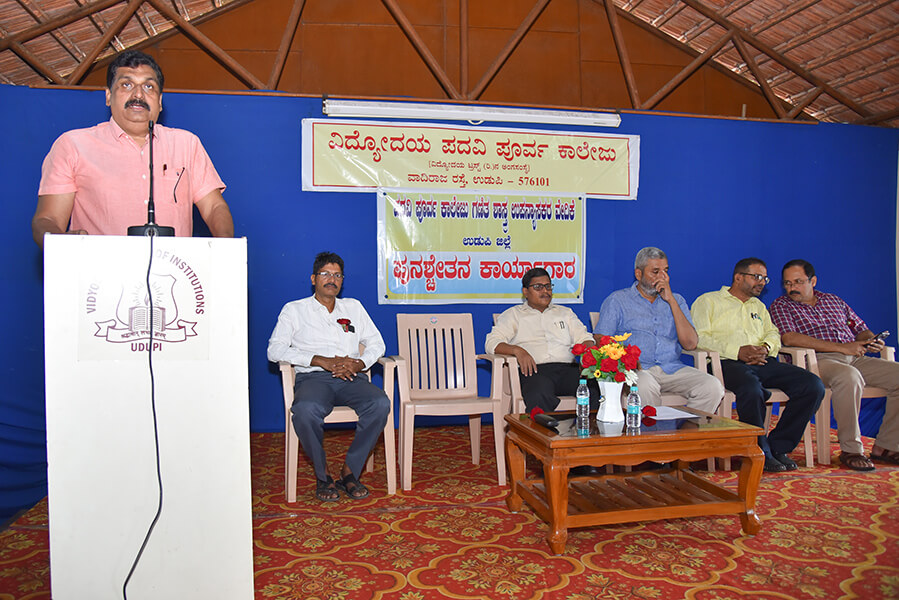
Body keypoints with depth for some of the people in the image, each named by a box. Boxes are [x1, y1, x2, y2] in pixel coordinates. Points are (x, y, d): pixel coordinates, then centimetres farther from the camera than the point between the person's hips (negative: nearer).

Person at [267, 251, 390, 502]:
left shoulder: (353, 307, 24)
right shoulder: (294, 310, 14)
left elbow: (376, 343, 19)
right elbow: (275, 350, 0)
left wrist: (359, 363, -5)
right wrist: (322, 361, -11)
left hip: (350, 378, 3)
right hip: (313, 378, -2)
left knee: (380, 403, -29)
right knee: (306, 410, -37)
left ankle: (349, 471, -13)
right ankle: (322, 474, -11)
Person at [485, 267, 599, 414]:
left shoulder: (565, 313, 30)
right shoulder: (513, 314, 19)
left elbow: (585, 338, 23)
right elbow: (491, 342, 6)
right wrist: (517, 350, -14)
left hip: (567, 368, 3)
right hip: (534, 370, -3)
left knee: (596, 388, -29)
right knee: (540, 396, -39)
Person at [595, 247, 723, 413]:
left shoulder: (676, 300, 18)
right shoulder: (617, 300, 9)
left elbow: (690, 344, 4)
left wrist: (671, 300, -1)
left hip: (672, 368, 4)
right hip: (635, 369, -3)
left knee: (713, 386, -22)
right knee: (645, 386, -37)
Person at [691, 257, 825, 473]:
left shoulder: (758, 306, 34)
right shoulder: (708, 301, 11)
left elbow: (773, 333, 23)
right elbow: (699, 337, -3)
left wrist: (766, 348, -2)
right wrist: (737, 351, -14)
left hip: (763, 362, 7)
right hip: (728, 363, -6)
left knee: (813, 385, -16)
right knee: (751, 388, -39)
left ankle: (778, 446, -8)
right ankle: (760, 452, -18)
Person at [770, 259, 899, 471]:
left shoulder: (834, 301, 24)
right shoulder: (781, 306, 6)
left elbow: (861, 329, 27)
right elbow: (790, 338, -11)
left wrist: (872, 341, 0)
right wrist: (841, 347, -15)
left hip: (855, 358, 6)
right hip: (816, 359, -6)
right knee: (849, 377, -37)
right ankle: (850, 449, -25)